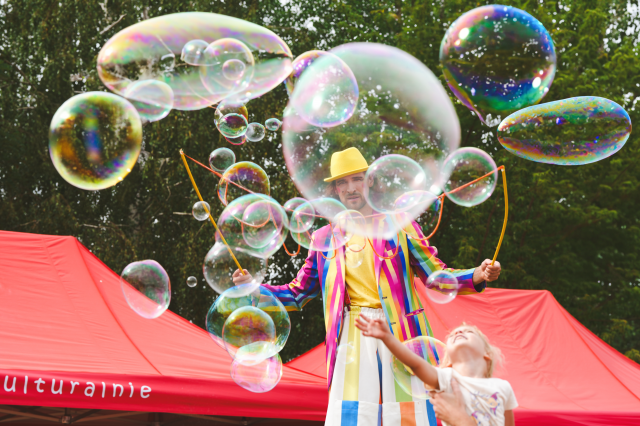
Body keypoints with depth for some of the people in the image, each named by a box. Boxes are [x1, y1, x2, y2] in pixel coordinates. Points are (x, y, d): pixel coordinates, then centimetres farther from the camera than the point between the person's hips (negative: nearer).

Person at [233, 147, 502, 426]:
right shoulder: (325, 238, 16)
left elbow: (436, 276, 7)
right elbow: (298, 294, 20)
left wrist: (478, 276, -10)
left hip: (399, 334, -1)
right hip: (352, 337, 1)